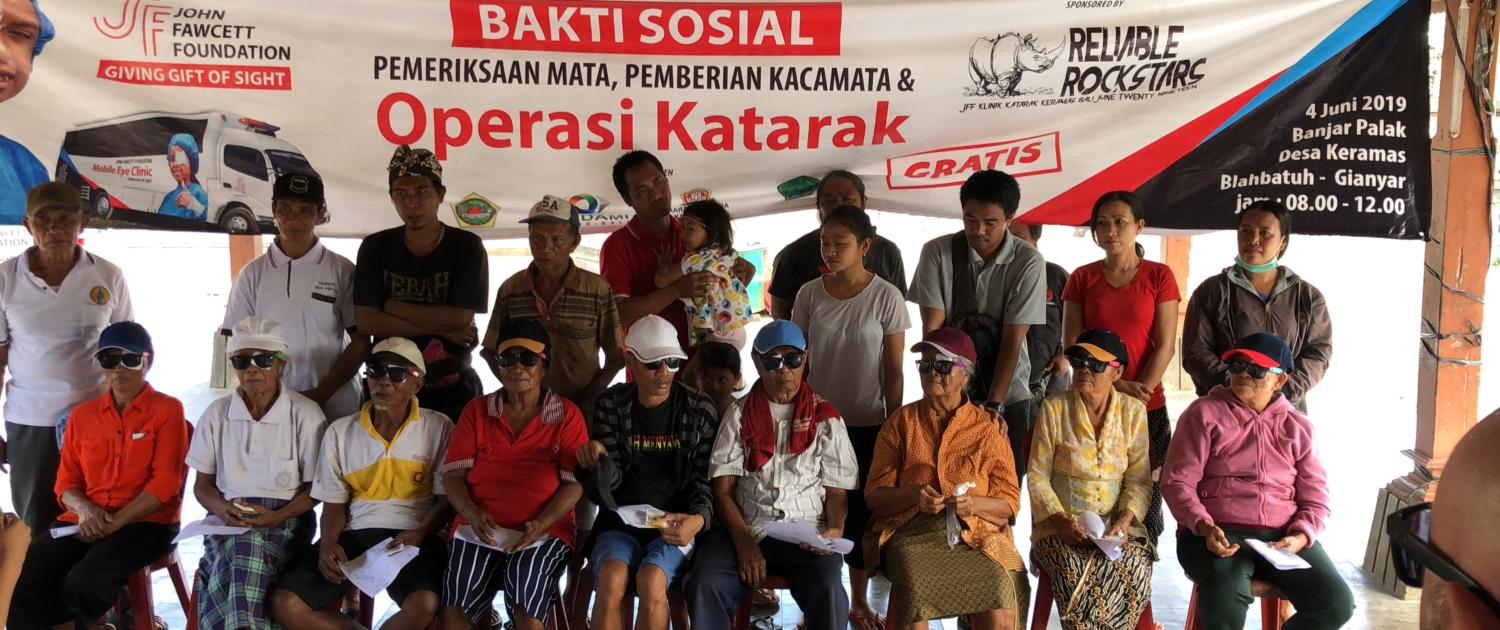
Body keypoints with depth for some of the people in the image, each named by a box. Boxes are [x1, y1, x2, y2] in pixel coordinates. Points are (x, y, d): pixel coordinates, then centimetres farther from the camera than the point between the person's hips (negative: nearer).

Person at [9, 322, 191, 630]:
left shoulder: (168, 410, 0)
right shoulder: (81, 415, 15)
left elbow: (165, 482, -8)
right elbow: (66, 481, 13)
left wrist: (115, 521, -17)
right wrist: (84, 509, -10)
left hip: (145, 522, -4)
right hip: (84, 521, 5)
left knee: (85, 582, -30)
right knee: (21, 576, -22)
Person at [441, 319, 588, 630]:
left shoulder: (567, 415, 5)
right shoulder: (476, 410, 13)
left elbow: (574, 482, -2)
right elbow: (453, 473, 7)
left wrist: (541, 523, -18)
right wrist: (472, 513, -13)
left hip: (545, 531, -2)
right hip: (481, 528, 2)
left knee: (526, 595, -31)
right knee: (455, 601, -24)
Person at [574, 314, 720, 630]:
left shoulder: (700, 410, 0)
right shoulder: (611, 405, 3)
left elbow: (704, 478, 2)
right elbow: (610, 478, 1)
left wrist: (699, 518, -19)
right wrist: (597, 460, -23)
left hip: (674, 522, -1)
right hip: (620, 520, 1)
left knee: (651, 581, -31)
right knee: (611, 580, -30)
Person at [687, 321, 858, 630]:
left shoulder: (825, 417, 9)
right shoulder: (739, 414, 9)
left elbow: (837, 491, 9)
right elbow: (723, 488, 4)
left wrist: (835, 530, -13)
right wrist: (743, 541, -12)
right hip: (745, 530, 1)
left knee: (829, 592, -30)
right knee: (705, 586, -27)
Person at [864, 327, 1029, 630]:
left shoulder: (987, 428, 11)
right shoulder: (901, 421, 12)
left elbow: (1010, 500, 9)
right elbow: (875, 493, 8)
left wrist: (974, 503, -12)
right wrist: (913, 496, -12)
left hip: (975, 534, 0)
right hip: (912, 531, 0)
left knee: (1001, 603, -28)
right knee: (916, 586, -33)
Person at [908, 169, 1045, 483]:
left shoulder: (1029, 263, -11)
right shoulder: (937, 252, -9)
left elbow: (1012, 339, -13)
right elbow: (932, 329, -10)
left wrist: (994, 404, -19)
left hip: (1008, 396, 0)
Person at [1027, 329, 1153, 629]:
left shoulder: (1134, 411, 3)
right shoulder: (1054, 408, -2)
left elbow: (1139, 479, 2)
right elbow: (1037, 477, -2)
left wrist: (1125, 520, -15)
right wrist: (1061, 522, -15)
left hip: (1117, 528, 2)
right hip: (1062, 527, -1)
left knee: (1133, 575, -29)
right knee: (1075, 577, -32)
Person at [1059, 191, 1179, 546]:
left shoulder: (1159, 276, 4)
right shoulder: (1082, 278, 7)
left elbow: (1165, 346, -1)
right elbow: (1071, 344, 2)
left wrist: (1138, 392, -12)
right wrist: (1116, 386, -10)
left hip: (1147, 409, -1)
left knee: (1144, 502, -2)